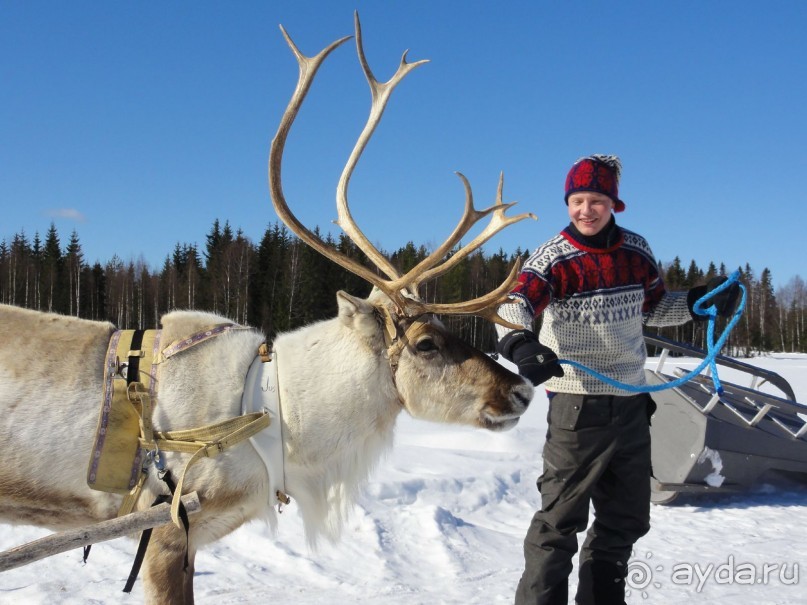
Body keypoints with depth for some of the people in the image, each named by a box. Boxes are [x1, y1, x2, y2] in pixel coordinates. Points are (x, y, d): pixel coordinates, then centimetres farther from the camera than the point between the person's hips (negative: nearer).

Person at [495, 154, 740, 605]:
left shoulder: (636, 251, 4)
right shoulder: (555, 258, -12)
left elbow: (654, 308, 18)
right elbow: (514, 306, -28)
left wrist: (703, 301, 3)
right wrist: (518, 343, -49)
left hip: (632, 403, 6)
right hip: (579, 404, -6)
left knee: (627, 518, 17)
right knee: (561, 517, -5)